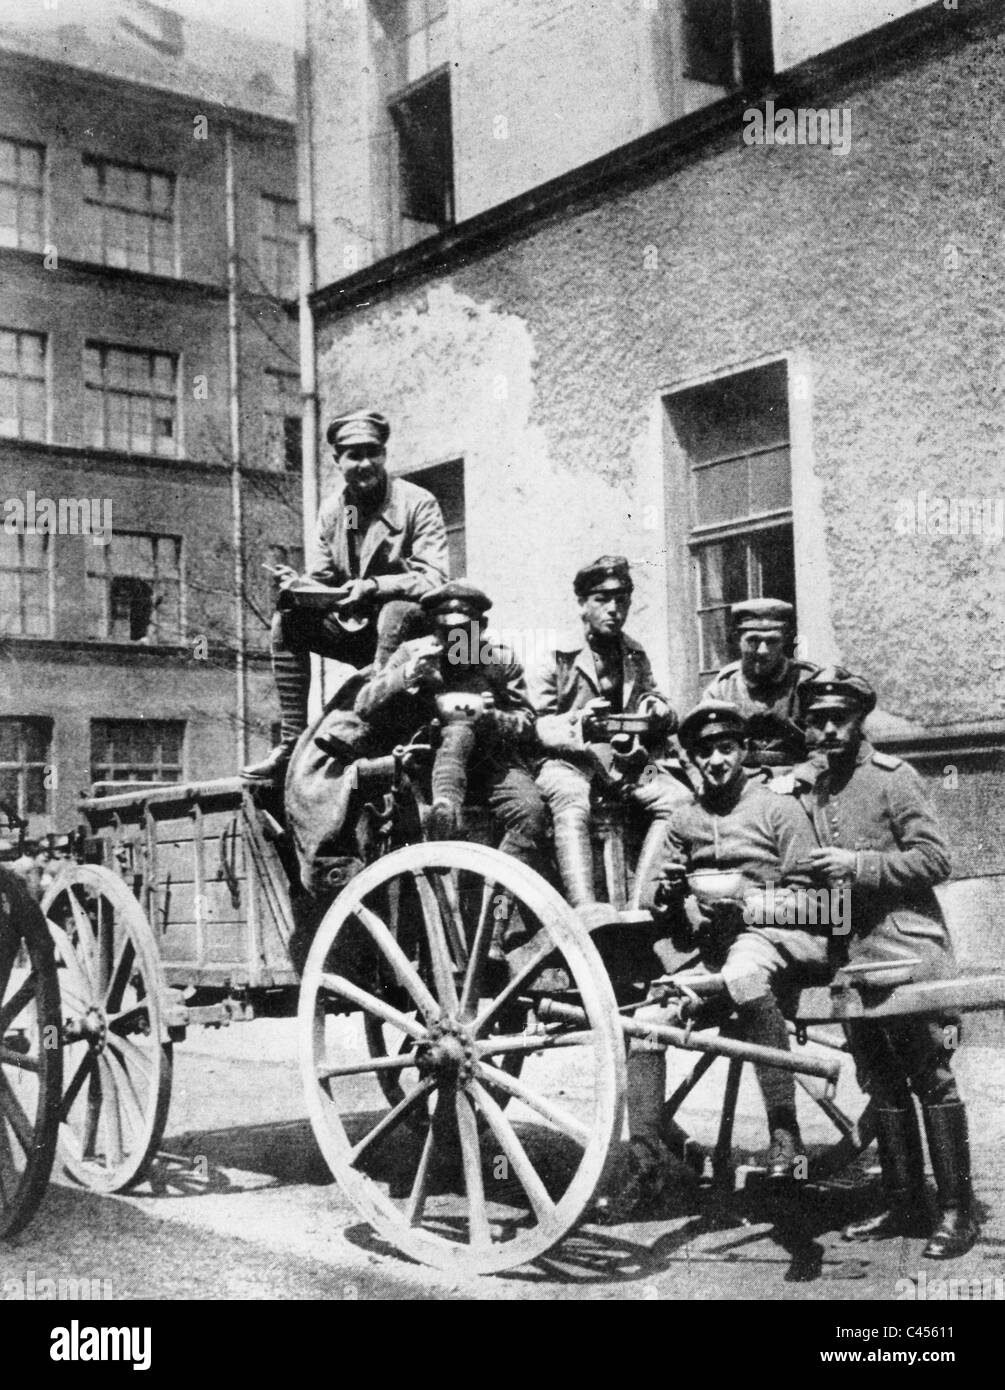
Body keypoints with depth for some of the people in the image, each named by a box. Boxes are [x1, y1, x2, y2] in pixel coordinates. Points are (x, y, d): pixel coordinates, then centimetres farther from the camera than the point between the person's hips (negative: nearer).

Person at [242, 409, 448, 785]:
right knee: (286, 621, -13)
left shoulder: (417, 503, -10)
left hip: (411, 627, -5)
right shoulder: (331, 510, 7)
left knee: (397, 612, -37)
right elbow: (320, 582, 8)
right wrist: (297, 586, -17)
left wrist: (373, 587, -34)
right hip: (355, 629, 5)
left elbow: (433, 579, -20)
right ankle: (292, 743, -16)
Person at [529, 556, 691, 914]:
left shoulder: (636, 657, 21)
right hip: (569, 759, -4)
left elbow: (651, 700, 27)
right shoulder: (558, 657, 5)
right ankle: (585, 911, -49)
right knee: (571, 804, -38)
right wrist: (576, 724, -22)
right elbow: (537, 726, -1)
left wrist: (659, 711, 1)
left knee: (680, 799, -25)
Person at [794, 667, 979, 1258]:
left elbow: (935, 858, -12)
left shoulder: (892, 777, -6)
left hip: (909, 952, -6)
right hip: (850, 959, 6)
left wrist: (858, 866, -17)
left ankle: (958, 1210, 4)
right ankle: (904, 1204, 22)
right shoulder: (804, 787, 10)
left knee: (932, 1078, -3)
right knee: (882, 1086, 12)